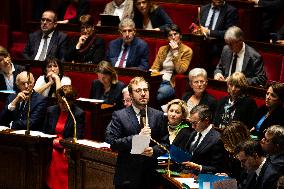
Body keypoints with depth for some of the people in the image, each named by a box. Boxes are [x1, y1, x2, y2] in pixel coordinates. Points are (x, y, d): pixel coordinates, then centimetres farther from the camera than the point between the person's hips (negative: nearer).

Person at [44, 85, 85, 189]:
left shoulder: (79, 114, 0)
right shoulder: (51, 110, 14)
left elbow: (77, 138, -4)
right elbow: (45, 132, 19)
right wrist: (53, 141, 0)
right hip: (52, 148, 4)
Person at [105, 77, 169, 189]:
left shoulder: (158, 115, 6)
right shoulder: (119, 116, -3)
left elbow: (165, 143, 8)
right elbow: (112, 144, -11)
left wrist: (154, 150, -13)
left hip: (150, 175, 3)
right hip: (127, 175, -3)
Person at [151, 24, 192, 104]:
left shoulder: (187, 51, 5)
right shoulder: (162, 49, 21)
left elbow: (181, 70, -6)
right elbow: (155, 67, 14)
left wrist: (175, 52, -9)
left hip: (171, 83, -4)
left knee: (158, 96, -37)